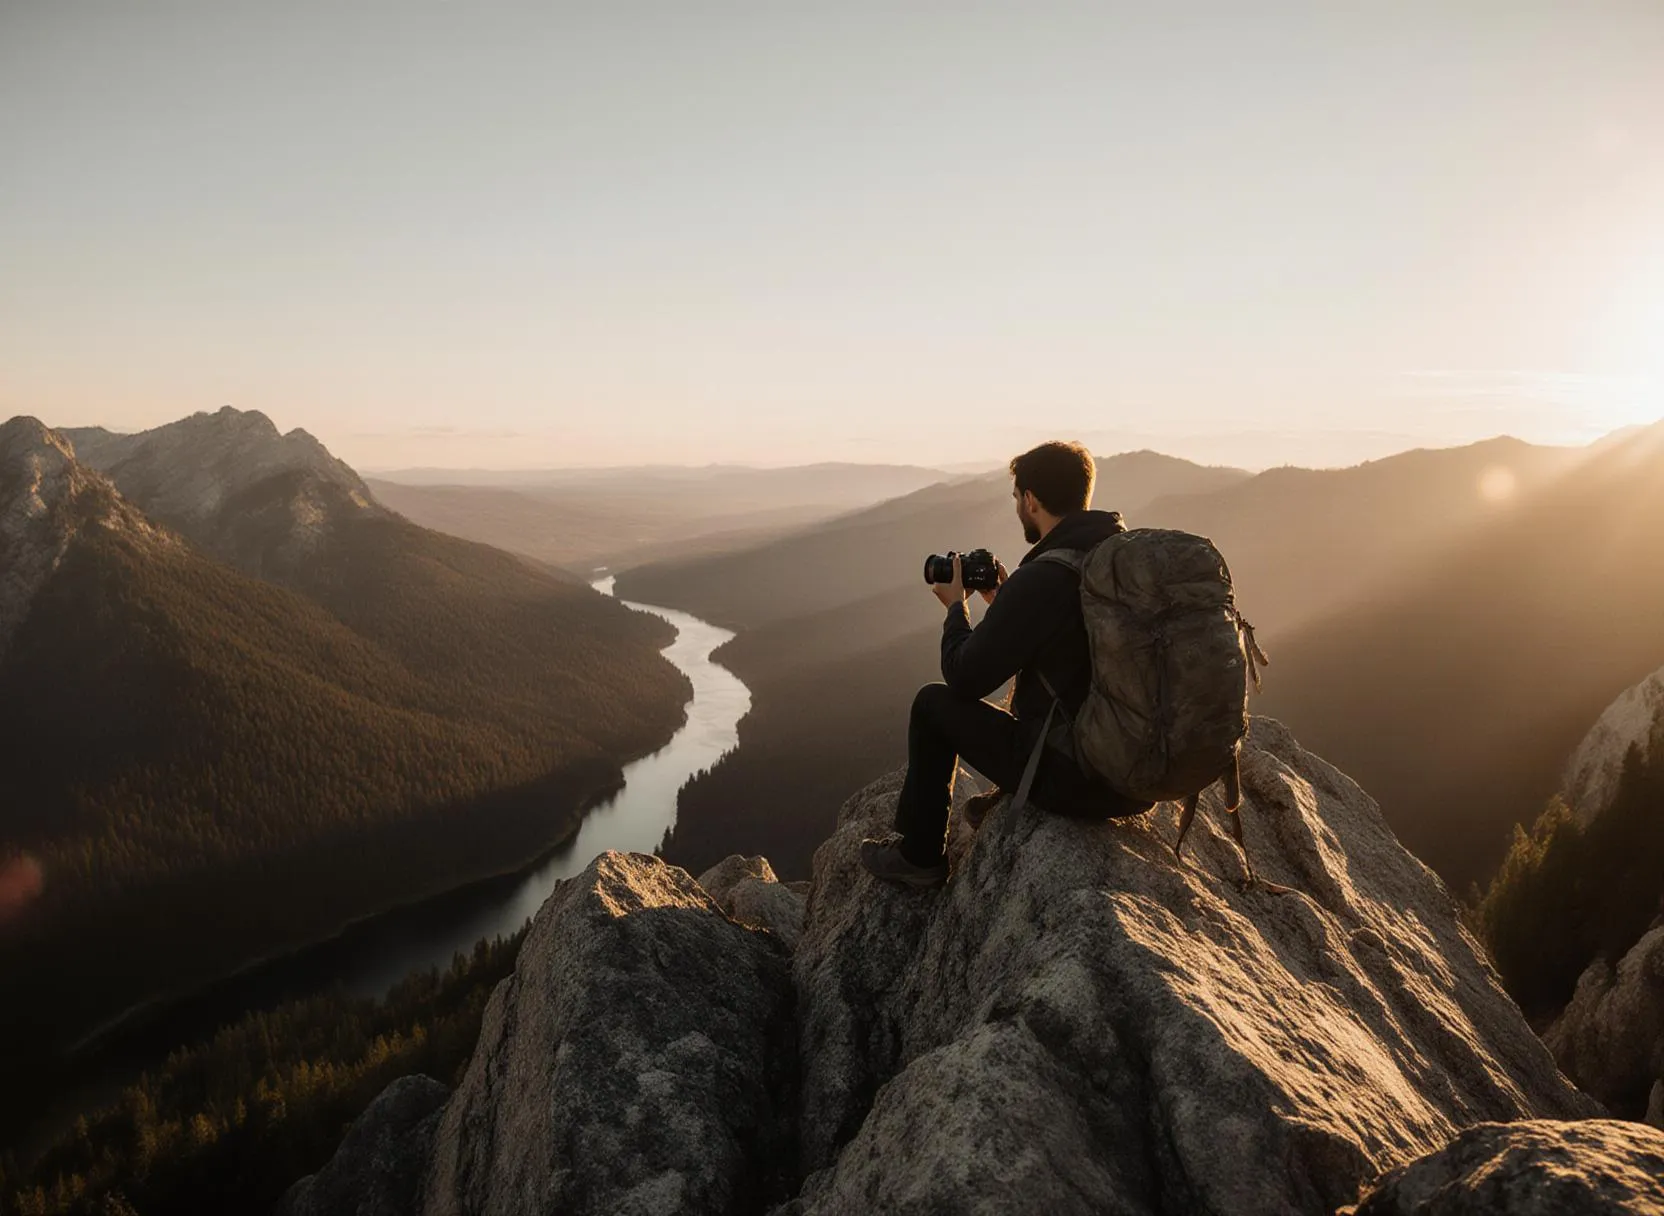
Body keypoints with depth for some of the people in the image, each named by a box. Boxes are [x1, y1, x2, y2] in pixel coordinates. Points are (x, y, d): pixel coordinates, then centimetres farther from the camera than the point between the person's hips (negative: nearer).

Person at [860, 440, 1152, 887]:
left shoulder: (1039, 580, -21)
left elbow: (963, 678, -11)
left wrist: (956, 605, 5)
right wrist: (1003, 602, 20)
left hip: (1078, 782, -8)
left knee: (934, 703, 9)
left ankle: (919, 857, 22)